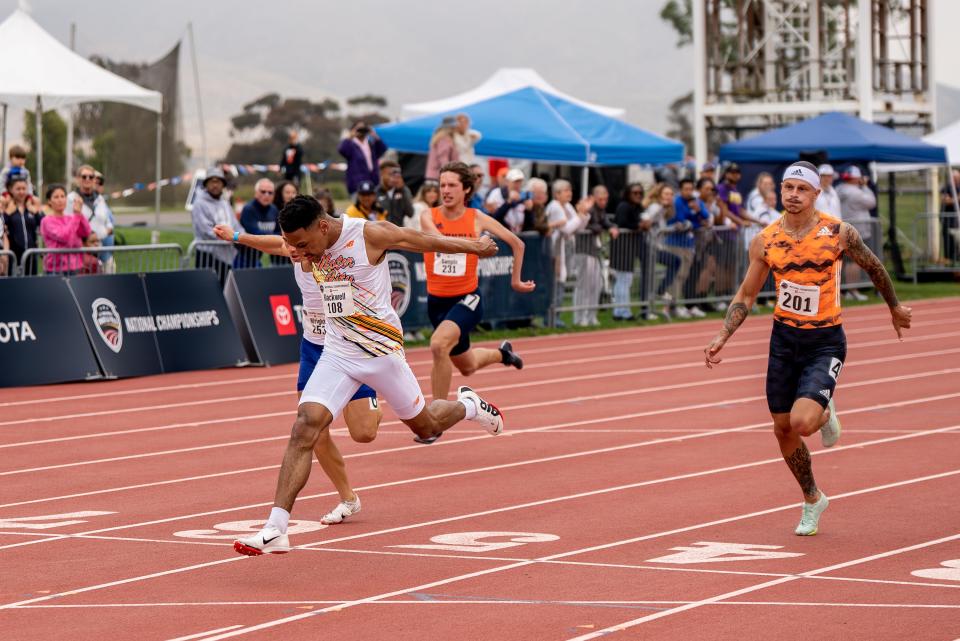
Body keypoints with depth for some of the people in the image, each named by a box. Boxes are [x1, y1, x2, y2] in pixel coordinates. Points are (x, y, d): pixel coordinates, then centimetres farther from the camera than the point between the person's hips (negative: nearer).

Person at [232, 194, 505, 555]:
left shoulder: (369, 235, -18)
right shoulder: (312, 247, -4)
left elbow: (427, 242, -2)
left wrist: (476, 247, 10)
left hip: (380, 348, -4)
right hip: (337, 352, 4)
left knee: (426, 427, 12)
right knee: (306, 426, -16)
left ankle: (467, 405, 50)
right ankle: (275, 530, -21)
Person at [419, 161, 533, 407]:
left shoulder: (477, 219, -5)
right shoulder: (429, 217, -5)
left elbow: (517, 244, 7)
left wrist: (515, 280, 12)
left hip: (467, 298, -3)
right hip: (437, 300, 3)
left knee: (439, 344, -31)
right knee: (466, 366, 20)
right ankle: (502, 353, 54)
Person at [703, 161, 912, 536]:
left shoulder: (839, 234, -12)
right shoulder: (765, 241, -4)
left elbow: (873, 267, 7)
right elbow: (745, 297, 7)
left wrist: (895, 307, 20)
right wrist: (722, 338, -4)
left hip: (826, 342, -4)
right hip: (784, 338, 4)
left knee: (802, 421, -23)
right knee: (782, 429, 9)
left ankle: (825, 413, 16)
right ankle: (812, 499, 33)